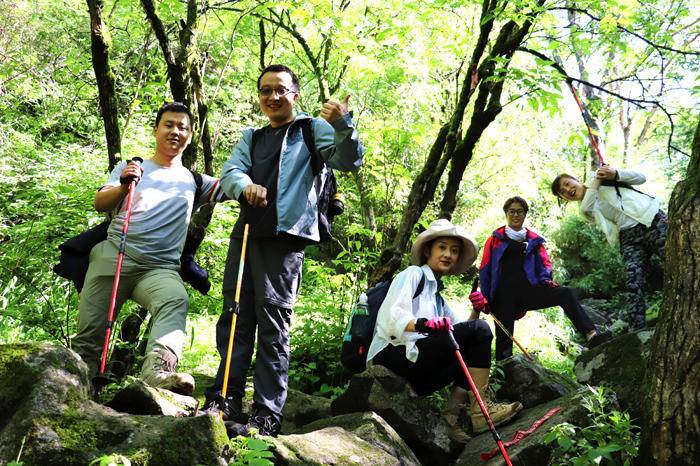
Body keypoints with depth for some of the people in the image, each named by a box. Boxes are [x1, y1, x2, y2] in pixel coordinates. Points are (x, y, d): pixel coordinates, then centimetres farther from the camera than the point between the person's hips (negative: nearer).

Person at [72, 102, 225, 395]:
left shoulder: (194, 181, 23)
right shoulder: (132, 167, 19)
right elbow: (100, 204, 6)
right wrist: (123, 185, -13)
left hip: (161, 267, -1)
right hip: (115, 255, 1)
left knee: (175, 301, -34)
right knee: (88, 336, -6)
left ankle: (157, 371, -54)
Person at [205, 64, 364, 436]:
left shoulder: (312, 128, 10)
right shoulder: (251, 137, 24)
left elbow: (348, 161, -5)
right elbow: (230, 170, 7)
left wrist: (343, 125, -24)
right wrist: (245, 186, -16)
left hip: (285, 236, -5)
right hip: (246, 233, 6)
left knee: (272, 322, -7)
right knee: (234, 319, 5)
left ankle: (267, 415, -5)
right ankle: (224, 401, 12)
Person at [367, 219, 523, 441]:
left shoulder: (437, 297, 28)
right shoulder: (413, 274, 3)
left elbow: (462, 326, 16)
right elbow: (391, 315, -14)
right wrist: (421, 324, -30)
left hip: (416, 376, 8)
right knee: (479, 329, -12)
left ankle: (450, 419, -7)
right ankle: (481, 410, -16)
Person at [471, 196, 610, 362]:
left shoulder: (534, 240, 21)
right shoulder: (495, 239, 14)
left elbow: (545, 263, 12)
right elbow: (485, 270, 9)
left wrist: (546, 279, -12)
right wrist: (484, 297, -2)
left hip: (529, 291, 1)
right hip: (504, 296, -1)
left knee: (566, 293, -22)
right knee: (504, 338, -9)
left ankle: (592, 336, -36)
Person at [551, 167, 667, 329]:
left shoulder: (607, 179, 14)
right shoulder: (587, 209, 16)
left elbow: (641, 178, 7)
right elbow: (586, 208, -10)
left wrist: (616, 174, -10)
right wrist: (596, 180, -6)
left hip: (653, 220, -1)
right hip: (629, 239, 2)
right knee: (634, 285, -16)